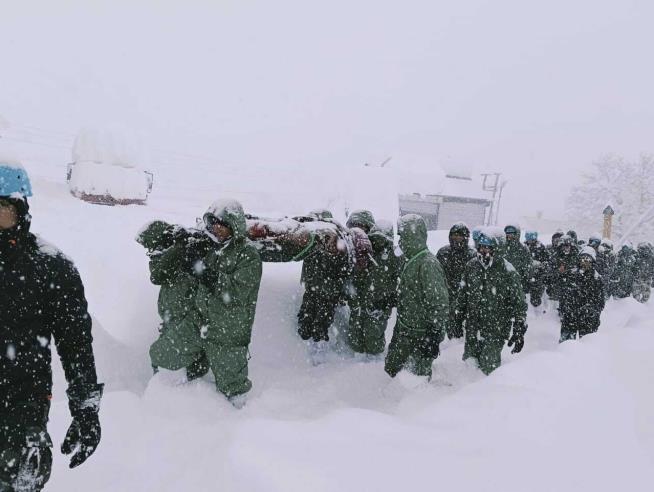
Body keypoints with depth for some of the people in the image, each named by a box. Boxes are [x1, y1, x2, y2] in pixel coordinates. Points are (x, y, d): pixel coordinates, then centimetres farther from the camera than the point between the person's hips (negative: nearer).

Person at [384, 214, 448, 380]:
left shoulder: (428, 264, -23)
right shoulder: (409, 260, 7)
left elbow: (439, 305, -23)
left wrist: (435, 337, -21)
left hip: (422, 334, -9)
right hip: (402, 329, 9)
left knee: (420, 376, 8)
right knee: (390, 369, 19)